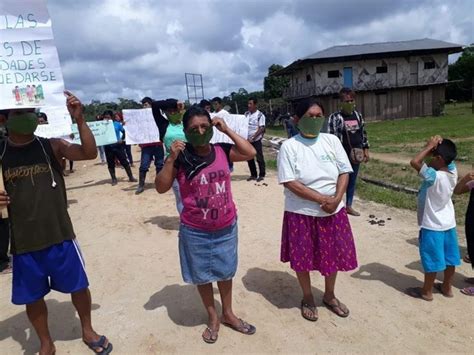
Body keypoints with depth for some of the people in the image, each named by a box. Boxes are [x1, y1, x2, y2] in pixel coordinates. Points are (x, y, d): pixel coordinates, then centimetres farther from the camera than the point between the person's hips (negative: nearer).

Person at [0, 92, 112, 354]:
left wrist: (79, 119, -24)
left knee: (79, 285, 12)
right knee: (33, 296, 16)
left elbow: (90, 153, -15)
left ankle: (87, 330, 38)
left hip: (60, 235, -1)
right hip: (23, 241, 1)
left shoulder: (52, 146, -4)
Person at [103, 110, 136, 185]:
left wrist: (122, 139, -4)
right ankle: (114, 179, 19)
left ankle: (131, 177, 12)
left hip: (118, 146, -1)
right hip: (108, 147, 1)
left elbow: (124, 131, 8)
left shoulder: (117, 124, -1)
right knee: (110, 164, 8)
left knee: (124, 162, 2)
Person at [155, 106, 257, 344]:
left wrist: (227, 130, -8)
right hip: (195, 232, -2)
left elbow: (250, 153, -6)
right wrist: (171, 159, -24)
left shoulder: (222, 151, -4)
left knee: (225, 272, 20)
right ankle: (212, 318, 40)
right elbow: (161, 188, -12)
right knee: (202, 275, 16)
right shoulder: (181, 158, -11)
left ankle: (228, 314, 43)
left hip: (226, 228, 2)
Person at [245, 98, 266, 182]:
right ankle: (253, 175, 22)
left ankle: (261, 175, 13)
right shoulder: (246, 114, 7)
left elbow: (261, 129, -15)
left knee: (259, 158, 2)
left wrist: (253, 137, -22)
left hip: (256, 140, -6)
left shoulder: (260, 115, -11)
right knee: (249, 158, 10)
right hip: (247, 139, 6)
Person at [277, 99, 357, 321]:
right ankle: (308, 298, 36)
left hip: (333, 211, 4)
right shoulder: (289, 146, -11)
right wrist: (322, 199, -21)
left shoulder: (332, 141, 0)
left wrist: (336, 199, -16)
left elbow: (344, 172, 0)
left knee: (334, 255, 16)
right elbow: (290, 183, -17)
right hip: (301, 213, -3)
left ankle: (330, 296, 41)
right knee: (303, 258, 11)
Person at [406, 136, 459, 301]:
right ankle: (447, 288, 37)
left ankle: (427, 291, 24)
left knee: (432, 260, 8)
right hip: (449, 223, 8)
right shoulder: (452, 171, -6)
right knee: (449, 258, 19)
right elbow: (449, 157, 11)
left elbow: (414, 162, -37)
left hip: (432, 226, -8)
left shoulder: (434, 177, -28)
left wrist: (430, 146, -25)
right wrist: (435, 146, -10)